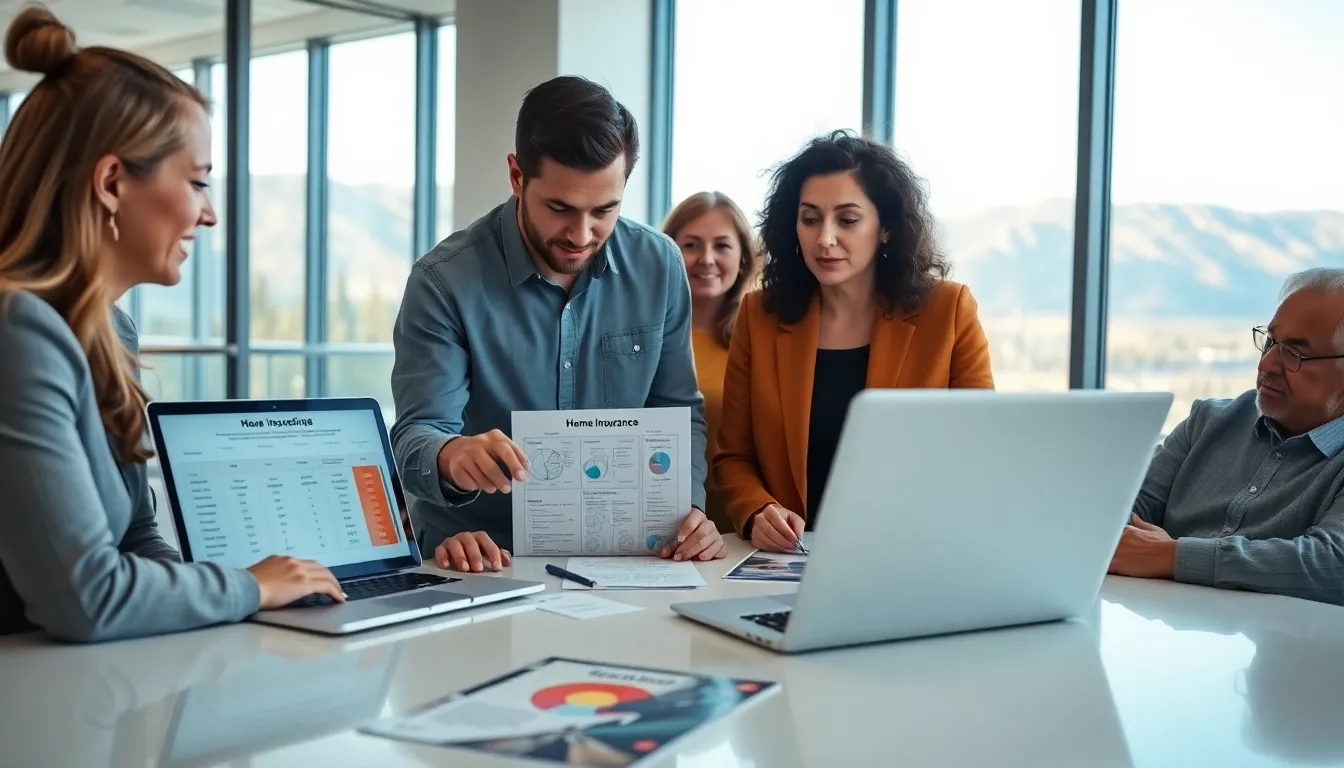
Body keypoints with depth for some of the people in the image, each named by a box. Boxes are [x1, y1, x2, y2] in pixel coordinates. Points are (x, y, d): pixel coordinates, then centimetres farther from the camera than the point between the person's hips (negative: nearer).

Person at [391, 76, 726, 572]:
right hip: (479, 563, -1)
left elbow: (678, 411, 7)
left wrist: (688, 509, -10)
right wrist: (451, 457, -36)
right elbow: (416, 436, -13)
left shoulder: (659, 267, 0)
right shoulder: (445, 282, -11)